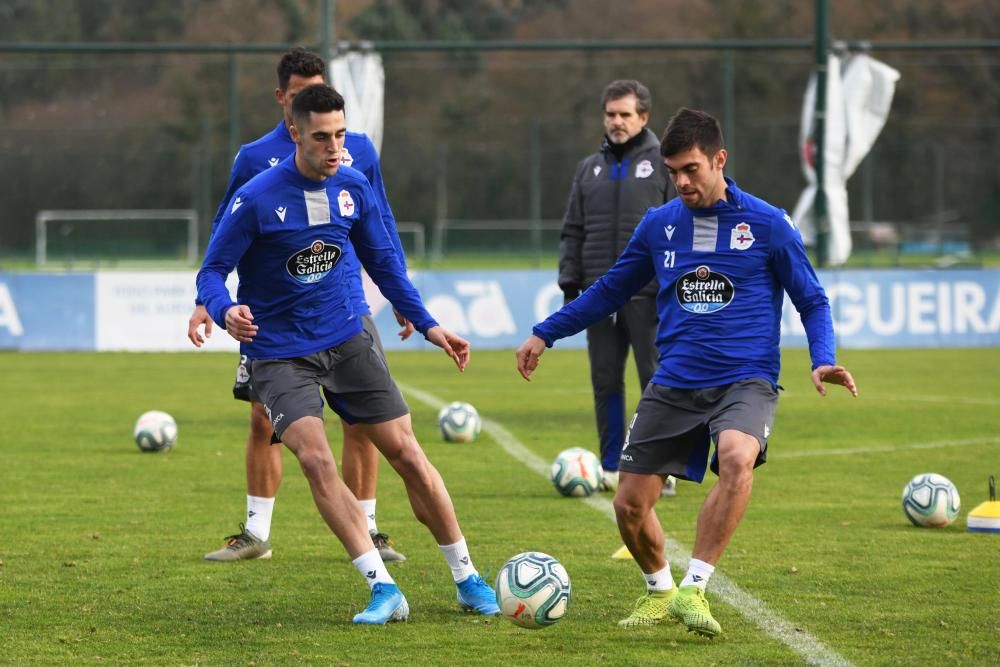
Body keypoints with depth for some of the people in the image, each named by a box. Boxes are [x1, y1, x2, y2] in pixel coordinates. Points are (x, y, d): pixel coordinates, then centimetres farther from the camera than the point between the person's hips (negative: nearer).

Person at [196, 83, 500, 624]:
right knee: (316, 460, -23)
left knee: (407, 454, 1)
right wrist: (226, 311, -34)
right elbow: (212, 271, -12)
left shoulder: (353, 188, -1)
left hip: (345, 340, 4)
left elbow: (383, 263, 13)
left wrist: (427, 325, 10)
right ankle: (384, 591, -19)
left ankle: (467, 579, 15)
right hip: (279, 352, -4)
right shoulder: (255, 199, -16)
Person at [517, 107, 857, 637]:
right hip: (673, 385, 4)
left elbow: (812, 301, 5)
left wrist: (823, 361, -13)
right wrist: (545, 333, 21)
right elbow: (611, 290, 22)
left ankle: (694, 587, -29)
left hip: (745, 382, -4)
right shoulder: (659, 225, 8)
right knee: (630, 505, -1)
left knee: (737, 458, -36)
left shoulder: (768, 225, -2)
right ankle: (659, 591, 29)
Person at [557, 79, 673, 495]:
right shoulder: (590, 169, 15)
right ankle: (612, 468, 12)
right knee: (605, 382, 5)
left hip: (648, 296, -4)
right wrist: (570, 284, 8)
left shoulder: (664, 164, 2)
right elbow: (573, 231, 16)